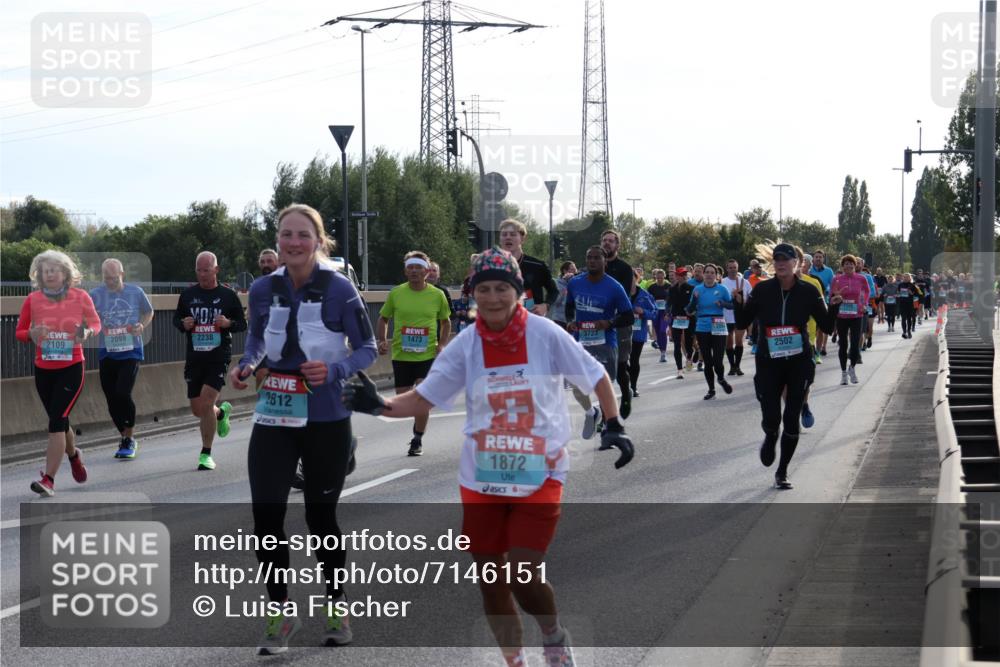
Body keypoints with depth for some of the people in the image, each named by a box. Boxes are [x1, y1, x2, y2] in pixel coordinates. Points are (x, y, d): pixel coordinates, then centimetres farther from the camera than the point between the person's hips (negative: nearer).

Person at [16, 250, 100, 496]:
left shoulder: (80, 297, -5)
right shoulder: (32, 300, -1)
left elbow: (95, 322, 9)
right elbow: (19, 332, 5)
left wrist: (87, 332, -14)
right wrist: (32, 334, -18)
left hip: (71, 368, -3)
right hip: (43, 370, 3)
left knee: (57, 421, -14)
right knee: (59, 422, 16)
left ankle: (49, 480, -15)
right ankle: (74, 456, 47)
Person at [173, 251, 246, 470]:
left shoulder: (228, 295, 0)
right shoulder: (188, 294, 6)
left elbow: (243, 324, 6)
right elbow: (176, 318, 17)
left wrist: (228, 323, -15)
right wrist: (183, 324, -6)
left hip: (219, 356, -4)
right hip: (194, 358, 4)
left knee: (206, 403, -16)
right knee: (197, 409, 7)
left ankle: (206, 454, -3)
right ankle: (221, 412, 43)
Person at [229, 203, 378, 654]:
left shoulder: (339, 288, -11)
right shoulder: (263, 290, -1)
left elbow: (367, 349, -5)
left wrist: (334, 370, -22)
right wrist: (245, 366, -2)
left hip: (326, 419, -2)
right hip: (274, 417, 3)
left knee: (321, 516, 8)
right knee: (266, 514, -7)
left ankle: (335, 604, 32)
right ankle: (281, 613, 12)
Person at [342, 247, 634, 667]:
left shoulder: (546, 335, -10)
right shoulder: (466, 345, -4)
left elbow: (597, 378, 1)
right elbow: (422, 399, -2)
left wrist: (613, 427, -5)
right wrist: (380, 406, -18)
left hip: (540, 478, -3)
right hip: (481, 480, 3)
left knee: (521, 577, -12)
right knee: (491, 581, 8)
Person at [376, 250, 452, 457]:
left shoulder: (437, 295, 0)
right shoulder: (396, 293, 0)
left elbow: (446, 322, 14)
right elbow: (383, 318, 12)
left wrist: (442, 344, 0)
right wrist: (381, 341, -2)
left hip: (428, 355, -1)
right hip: (401, 355, 2)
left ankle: (417, 439, 6)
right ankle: (419, 427, 34)